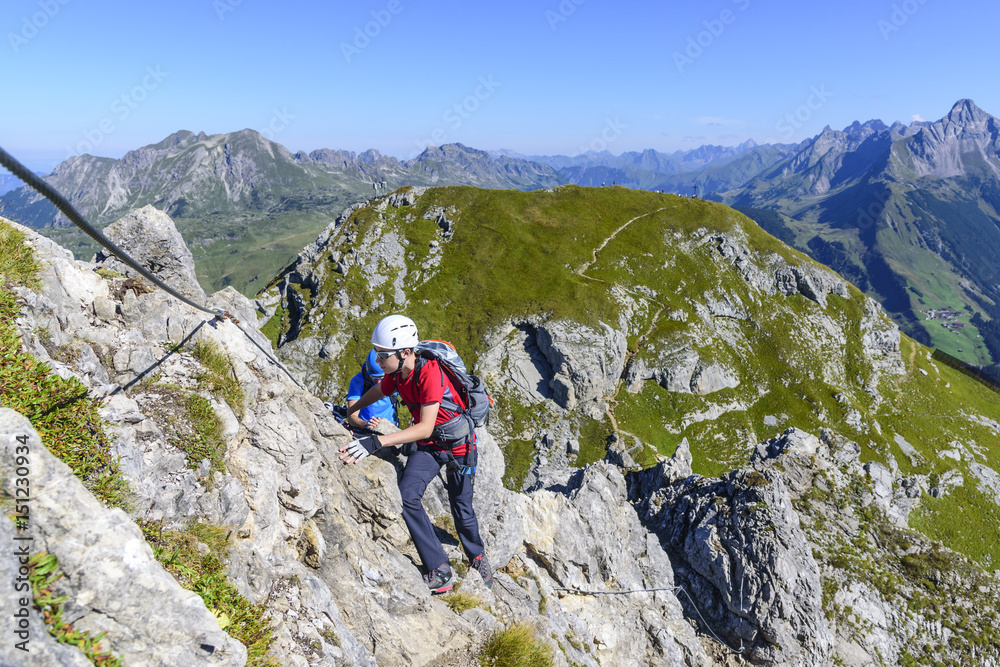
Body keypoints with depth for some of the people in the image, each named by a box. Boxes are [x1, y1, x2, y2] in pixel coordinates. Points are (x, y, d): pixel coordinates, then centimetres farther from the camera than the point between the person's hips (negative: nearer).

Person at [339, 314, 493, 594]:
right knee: (407, 495, -15)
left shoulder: (430, 373, -32)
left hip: (458, 442, -6)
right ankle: (440, 572, -8)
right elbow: (377, 392, 13)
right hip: (427, 444, 6)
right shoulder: (396, 372, -10)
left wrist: (376, 442, -42)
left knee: (461, 508, 7)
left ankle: (478, 557, 40)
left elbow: (425, 427, -37)